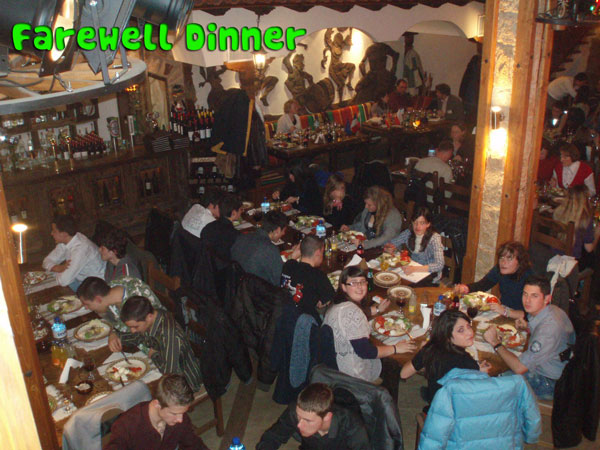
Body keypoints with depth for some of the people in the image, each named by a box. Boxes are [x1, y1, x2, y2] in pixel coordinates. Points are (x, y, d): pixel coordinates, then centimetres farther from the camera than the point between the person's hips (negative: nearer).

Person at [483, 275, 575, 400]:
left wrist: (495, 343, -20)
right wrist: (528, 328, 4)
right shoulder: (552, 310, -4)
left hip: (551, 383, -8)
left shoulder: (549, 326, -32)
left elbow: (519, 368, -30)